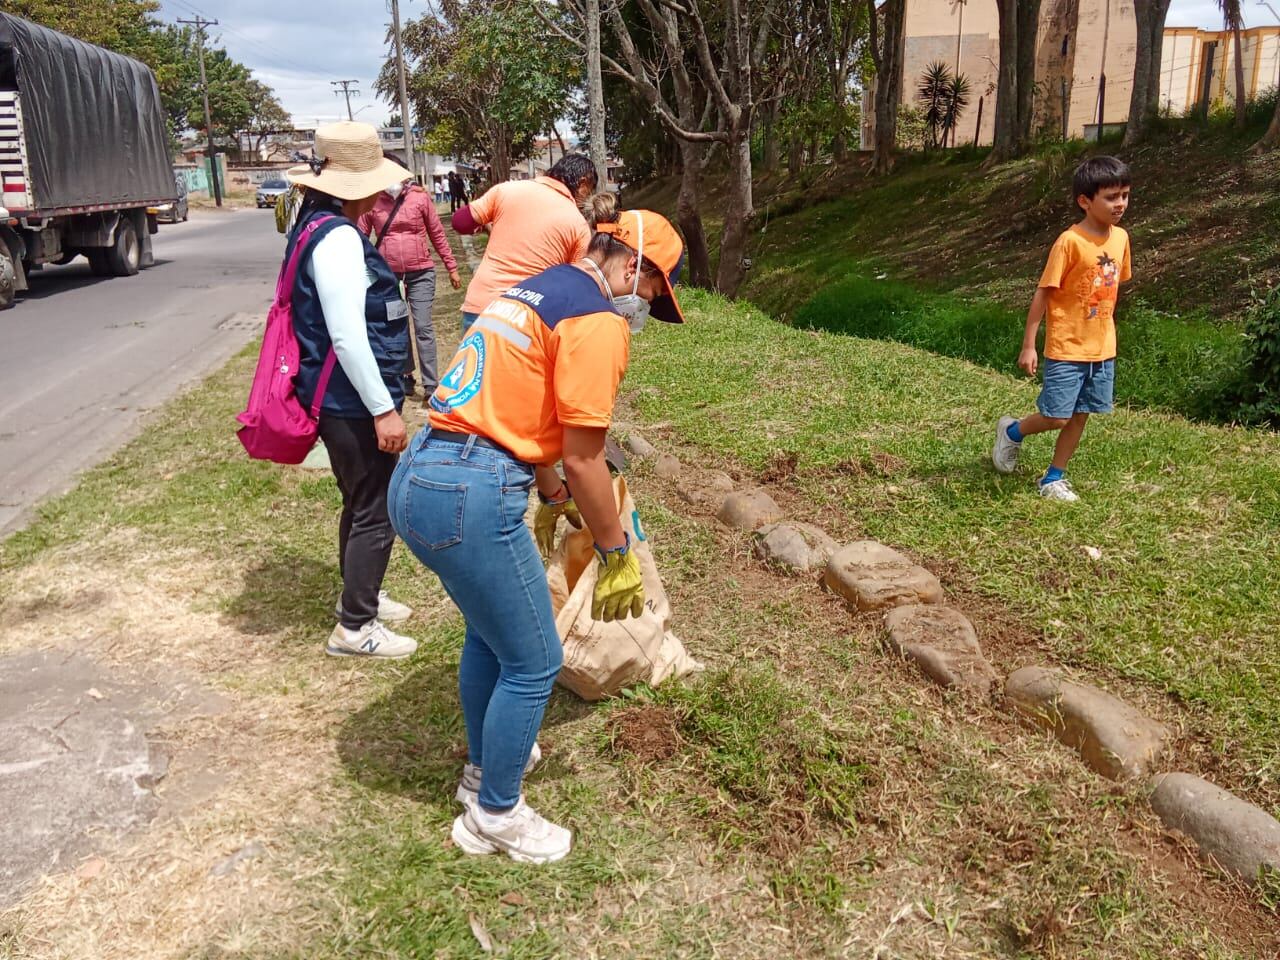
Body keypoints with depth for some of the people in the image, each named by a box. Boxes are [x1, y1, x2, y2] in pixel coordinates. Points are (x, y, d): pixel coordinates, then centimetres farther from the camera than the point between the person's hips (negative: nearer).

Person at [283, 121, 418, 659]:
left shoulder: (317, 225, 11)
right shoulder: (338, 238, -21)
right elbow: (347, 337, -25)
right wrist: (384, 409, -22)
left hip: (342, 399, 10)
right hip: (352, 401, -10)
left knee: (361, 503, 23)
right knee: (376, 512, 0)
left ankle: (358, 596, 40)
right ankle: (355, 628, 13)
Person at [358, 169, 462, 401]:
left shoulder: (420, 197, -2)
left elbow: (437, 234, 4)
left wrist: (451, 267, 4)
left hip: (421, 273, -2)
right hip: (388, 275, 2)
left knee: (423, 327, -4)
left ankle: (431, 384, -3)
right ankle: (405, 376, 28)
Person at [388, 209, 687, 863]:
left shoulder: (537, 289, 20)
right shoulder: (598, 319, -10)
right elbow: (583, 458, -10)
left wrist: (554, 498, 37)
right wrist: (617, 555, 2)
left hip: (416, 478, 10)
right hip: (471, 497, -10)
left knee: (488, 632, 28)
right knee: (534, 663, 7)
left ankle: (486, 764, 47)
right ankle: (494, 815, 24)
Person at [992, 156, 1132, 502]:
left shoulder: (1120, 238, 4)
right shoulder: (1069, 242, -16)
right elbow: (1043, 294, -13)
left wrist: (1104, 330, 16)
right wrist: (1028, 345, -14)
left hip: (1102, 349, 6)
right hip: (1067, 348, -6)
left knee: (1079, 416, 10)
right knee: (1056, 417, -6)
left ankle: (1054, 478, 24)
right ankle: (1012, 431, 24)